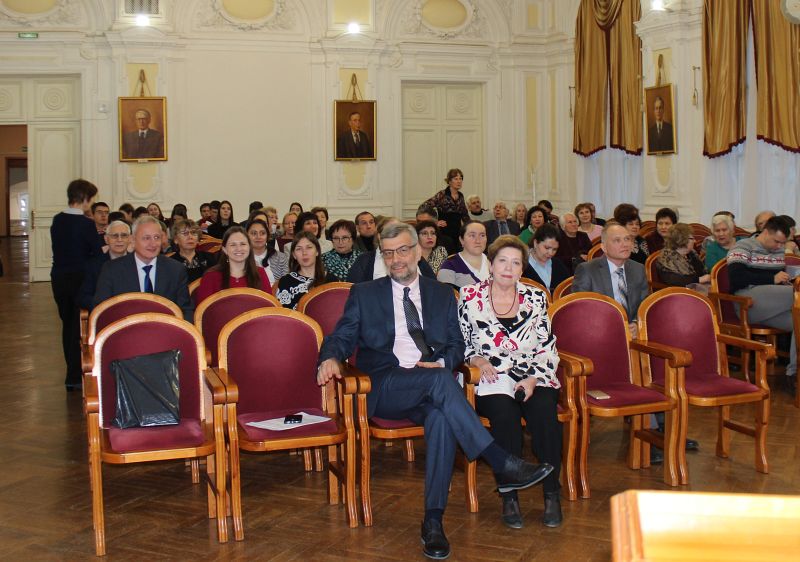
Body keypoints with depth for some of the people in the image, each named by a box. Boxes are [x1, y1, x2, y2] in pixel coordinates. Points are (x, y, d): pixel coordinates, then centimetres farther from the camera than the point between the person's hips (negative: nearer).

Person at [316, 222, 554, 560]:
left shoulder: (442, 295, 20)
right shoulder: (364, 294, 15)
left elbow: (457, 344, 16)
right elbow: (342, 337, 9)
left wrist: (442, 362, -7)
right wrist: (330, 358, -14)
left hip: (431, 385, 2)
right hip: (383, 390, -2)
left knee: (442, 416, -35)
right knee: (439, 380, -34)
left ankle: (433, 520, -33)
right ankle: (503, 466, -36)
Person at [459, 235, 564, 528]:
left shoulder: (535, 298, 8)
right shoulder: (469, 297, 3)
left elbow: (548, 349, 8)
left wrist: (534, 379, -8)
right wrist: (479, 360, -10)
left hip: (533, 379, 2)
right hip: (490, 382, -1)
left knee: (544, 411, -30)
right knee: (505, 414, -33)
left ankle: (552, 493, -16)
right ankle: (509, 496, -19)